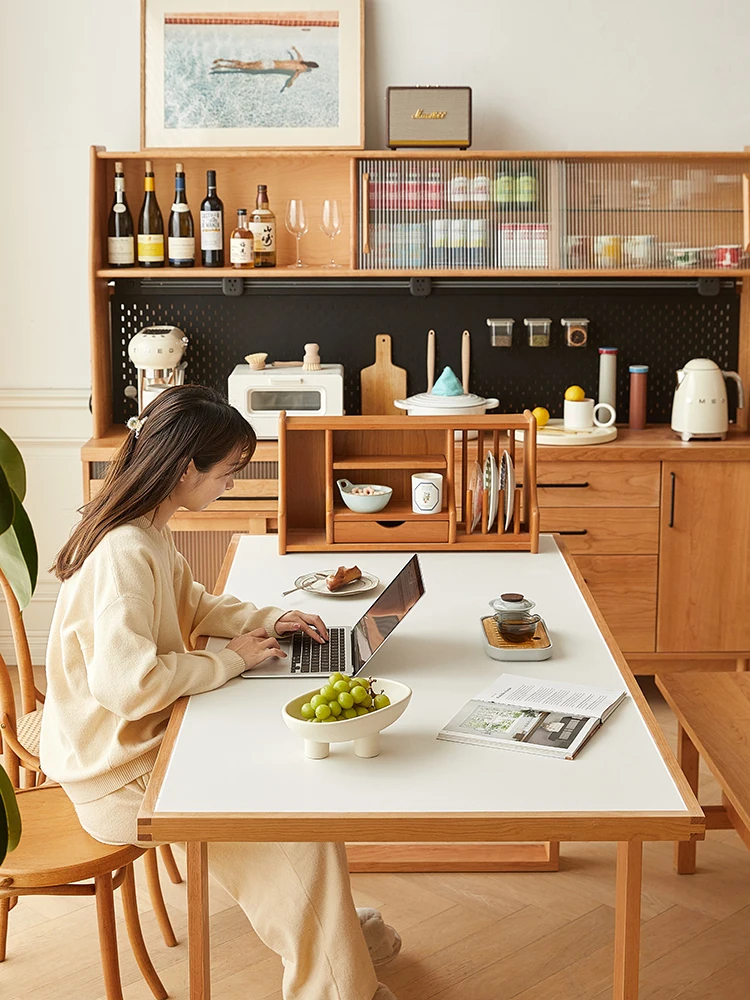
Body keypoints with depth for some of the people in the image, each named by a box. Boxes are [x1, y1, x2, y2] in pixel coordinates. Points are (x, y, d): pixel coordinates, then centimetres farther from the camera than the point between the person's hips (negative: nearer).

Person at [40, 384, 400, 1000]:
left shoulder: (148, 533, 4)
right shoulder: (125, 554, -28)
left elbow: (191, 603, 21)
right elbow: (127, 682, -36)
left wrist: (268, 620, 5)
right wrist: (230, 659, -21)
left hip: (146, 739, 10)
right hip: (117, 777, -10)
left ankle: (334, 925, 29)